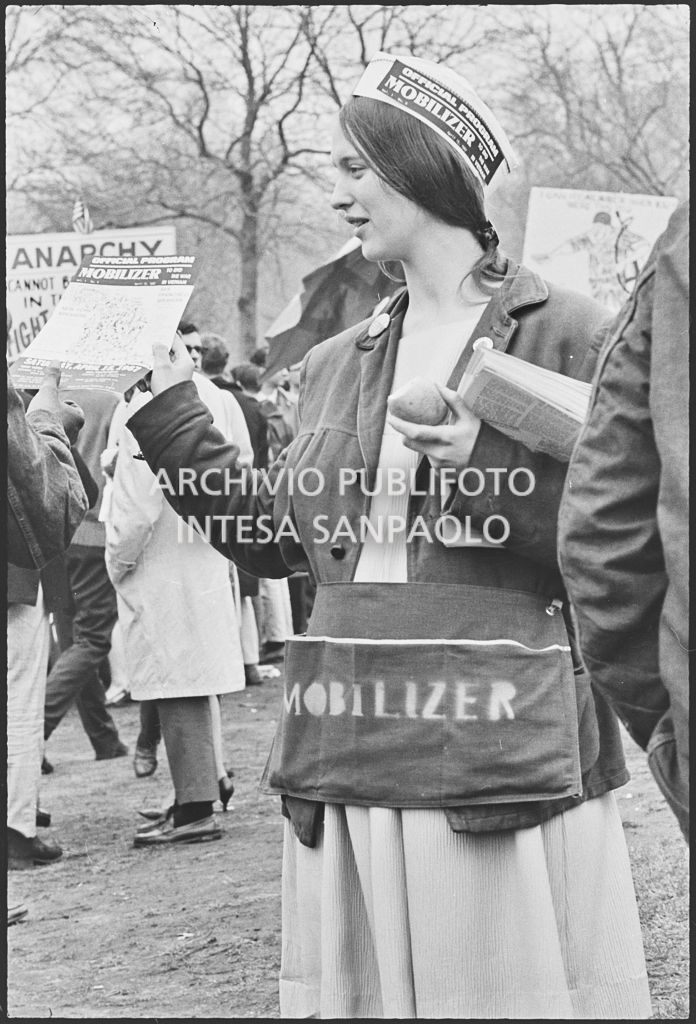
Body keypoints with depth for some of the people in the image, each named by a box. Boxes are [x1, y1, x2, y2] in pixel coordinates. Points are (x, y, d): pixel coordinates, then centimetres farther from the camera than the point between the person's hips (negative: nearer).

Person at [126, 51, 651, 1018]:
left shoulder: (567, 338, -3)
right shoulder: (335, 364, 15)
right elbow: (275, 531, 17)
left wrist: (488, 465, -17)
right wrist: (168, 413, 14)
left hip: (509, 756, -5)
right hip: (349, 759, 5)